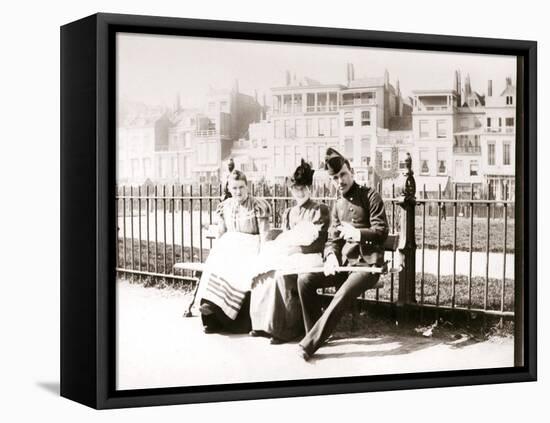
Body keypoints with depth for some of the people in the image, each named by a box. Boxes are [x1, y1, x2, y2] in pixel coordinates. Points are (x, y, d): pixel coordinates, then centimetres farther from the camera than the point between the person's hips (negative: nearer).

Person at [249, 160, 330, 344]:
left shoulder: (320, 210, 3)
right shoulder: (288, 213, 22)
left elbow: (318, 243, -6)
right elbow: (284, 239, 17)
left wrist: (295, 249, -15)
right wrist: (279, 249, -6)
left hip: (310, 256, -6)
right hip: (288, 256, 6)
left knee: (280, 274, -33)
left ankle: (288, 328, -27)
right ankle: (263, 323, -20)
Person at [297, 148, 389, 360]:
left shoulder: (370, 196, -2)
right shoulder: (338, 205, 16)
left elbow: (382, 232, -7)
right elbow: (332, 239, 13)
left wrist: (356, 233, -22)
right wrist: (331, 256, -8)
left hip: (368, 262, -6)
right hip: (343, 262, 6)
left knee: (343, 295, -33)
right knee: (305, 279, -16)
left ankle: (310, 343, -30)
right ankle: (315, 333, -6)